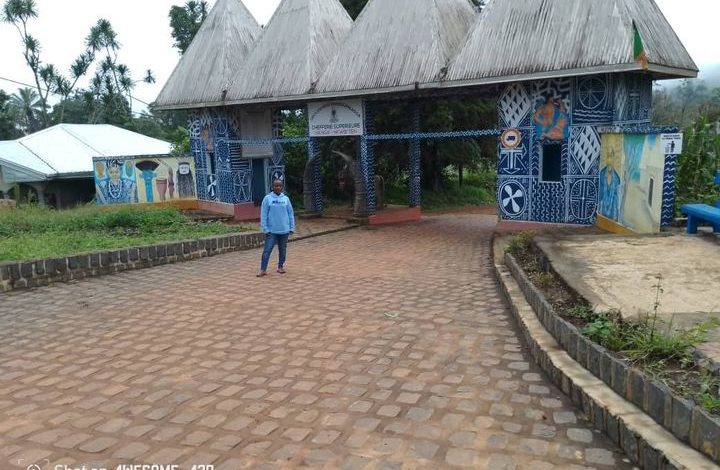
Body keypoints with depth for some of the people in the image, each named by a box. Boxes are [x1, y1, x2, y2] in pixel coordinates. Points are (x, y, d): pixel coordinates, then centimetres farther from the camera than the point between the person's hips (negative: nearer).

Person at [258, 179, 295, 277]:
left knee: (283, 249, 11)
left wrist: (292, 228, 4)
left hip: (284, 230, 3)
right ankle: (263, 270, 1)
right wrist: (265, 228, -8)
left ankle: (281, 266, 25)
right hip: (271, 230, -2)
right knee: (267, 250, -4)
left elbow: (291, 214, 8)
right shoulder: (267, 198, -3)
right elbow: (263, 215, -4)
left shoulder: (286, 199, 5)